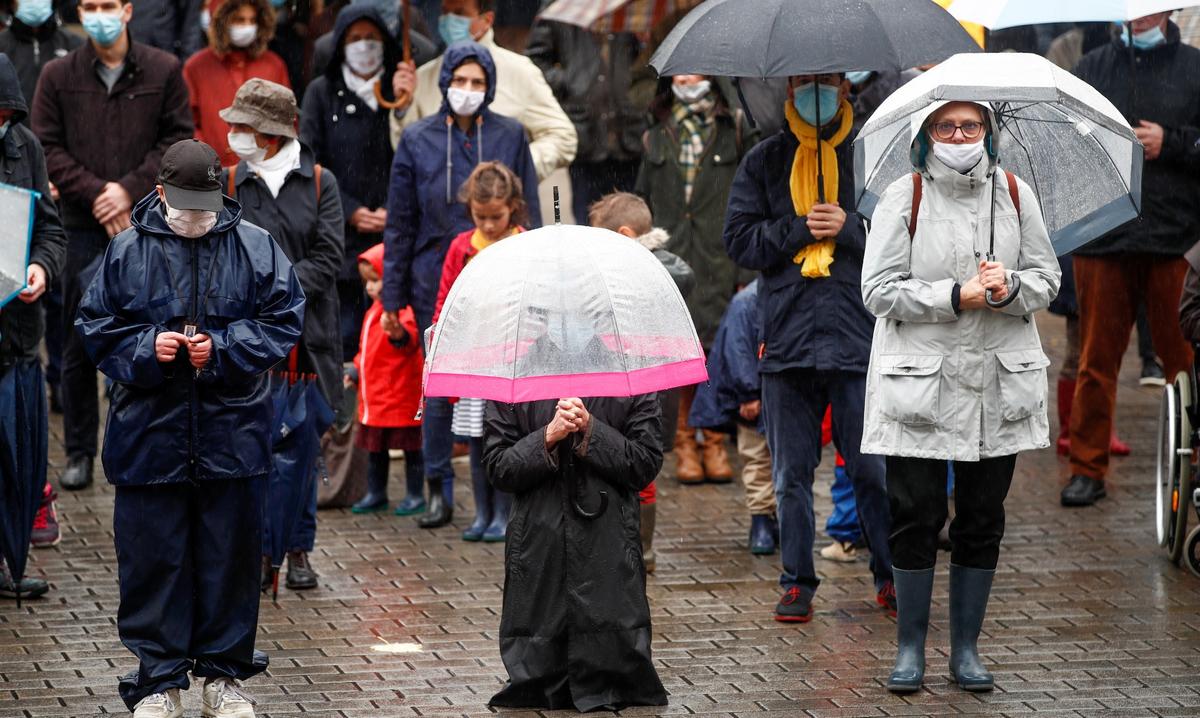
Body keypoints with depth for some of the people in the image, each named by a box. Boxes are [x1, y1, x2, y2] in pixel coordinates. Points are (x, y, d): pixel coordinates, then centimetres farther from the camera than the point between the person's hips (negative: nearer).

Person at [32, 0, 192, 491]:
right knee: (79, 344, 4)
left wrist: (130, 189, -10)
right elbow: (47, 149, 2)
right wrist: (95, 193, -10)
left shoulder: (163, 72, 4)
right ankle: (79, 452, 13)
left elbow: (178, 139, 2)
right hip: (83, 228, 1)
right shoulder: (58, 76, 5)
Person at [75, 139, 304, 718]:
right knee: (153, 560, 3)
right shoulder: (127, 251, 2)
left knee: (230, 556, 7)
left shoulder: (255, 247, 1)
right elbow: (95, 326, 6)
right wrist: (146, 349, -12)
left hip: (232, 435, 0)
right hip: (149, 435, 0)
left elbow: (283, 321, 2)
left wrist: (223, 348, -11)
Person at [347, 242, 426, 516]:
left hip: (401, 396, -9)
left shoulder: (403, 310, -16)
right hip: (374, 396, 9)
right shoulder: (375, 310, 14)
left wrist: (399, 333, -55)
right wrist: (357, 372, 21)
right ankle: (376, 494, 27)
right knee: (375, 447, 16)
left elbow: (410, 340, -35)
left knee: (410, 447, 3)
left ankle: (415, 495, 11)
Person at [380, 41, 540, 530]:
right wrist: (392, 297, 4)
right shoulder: (418, 141, 4)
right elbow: (399, 224, 7)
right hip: (436, 282, 0)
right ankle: (440, 492, 11)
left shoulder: (510, 137, 5)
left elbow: (529, 215, 8)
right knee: (439, 389, 2)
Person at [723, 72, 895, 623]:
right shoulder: (765, 160, 11)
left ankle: (891, 576, 16)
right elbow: (739, 240, 5)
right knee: (791, 473, 6)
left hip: (860, 335, -2)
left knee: (873, 468, 0)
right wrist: (799, 229, -6)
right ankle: (797, 582, 16)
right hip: (786, 338, 2)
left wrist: (850, 228, -12)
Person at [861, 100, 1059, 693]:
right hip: (918, 381, -3)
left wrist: (1011, 287, -13)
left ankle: (965, 648, 18)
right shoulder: (904, 197, -3)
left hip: (997, 382, 3)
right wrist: (956, 296, -17)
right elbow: (879, 290, -8)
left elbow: (1047, 279, 9)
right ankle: (910, 647, 12)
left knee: (983, 520, 7)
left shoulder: (1014, 194, 6)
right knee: (915, 516, 0)